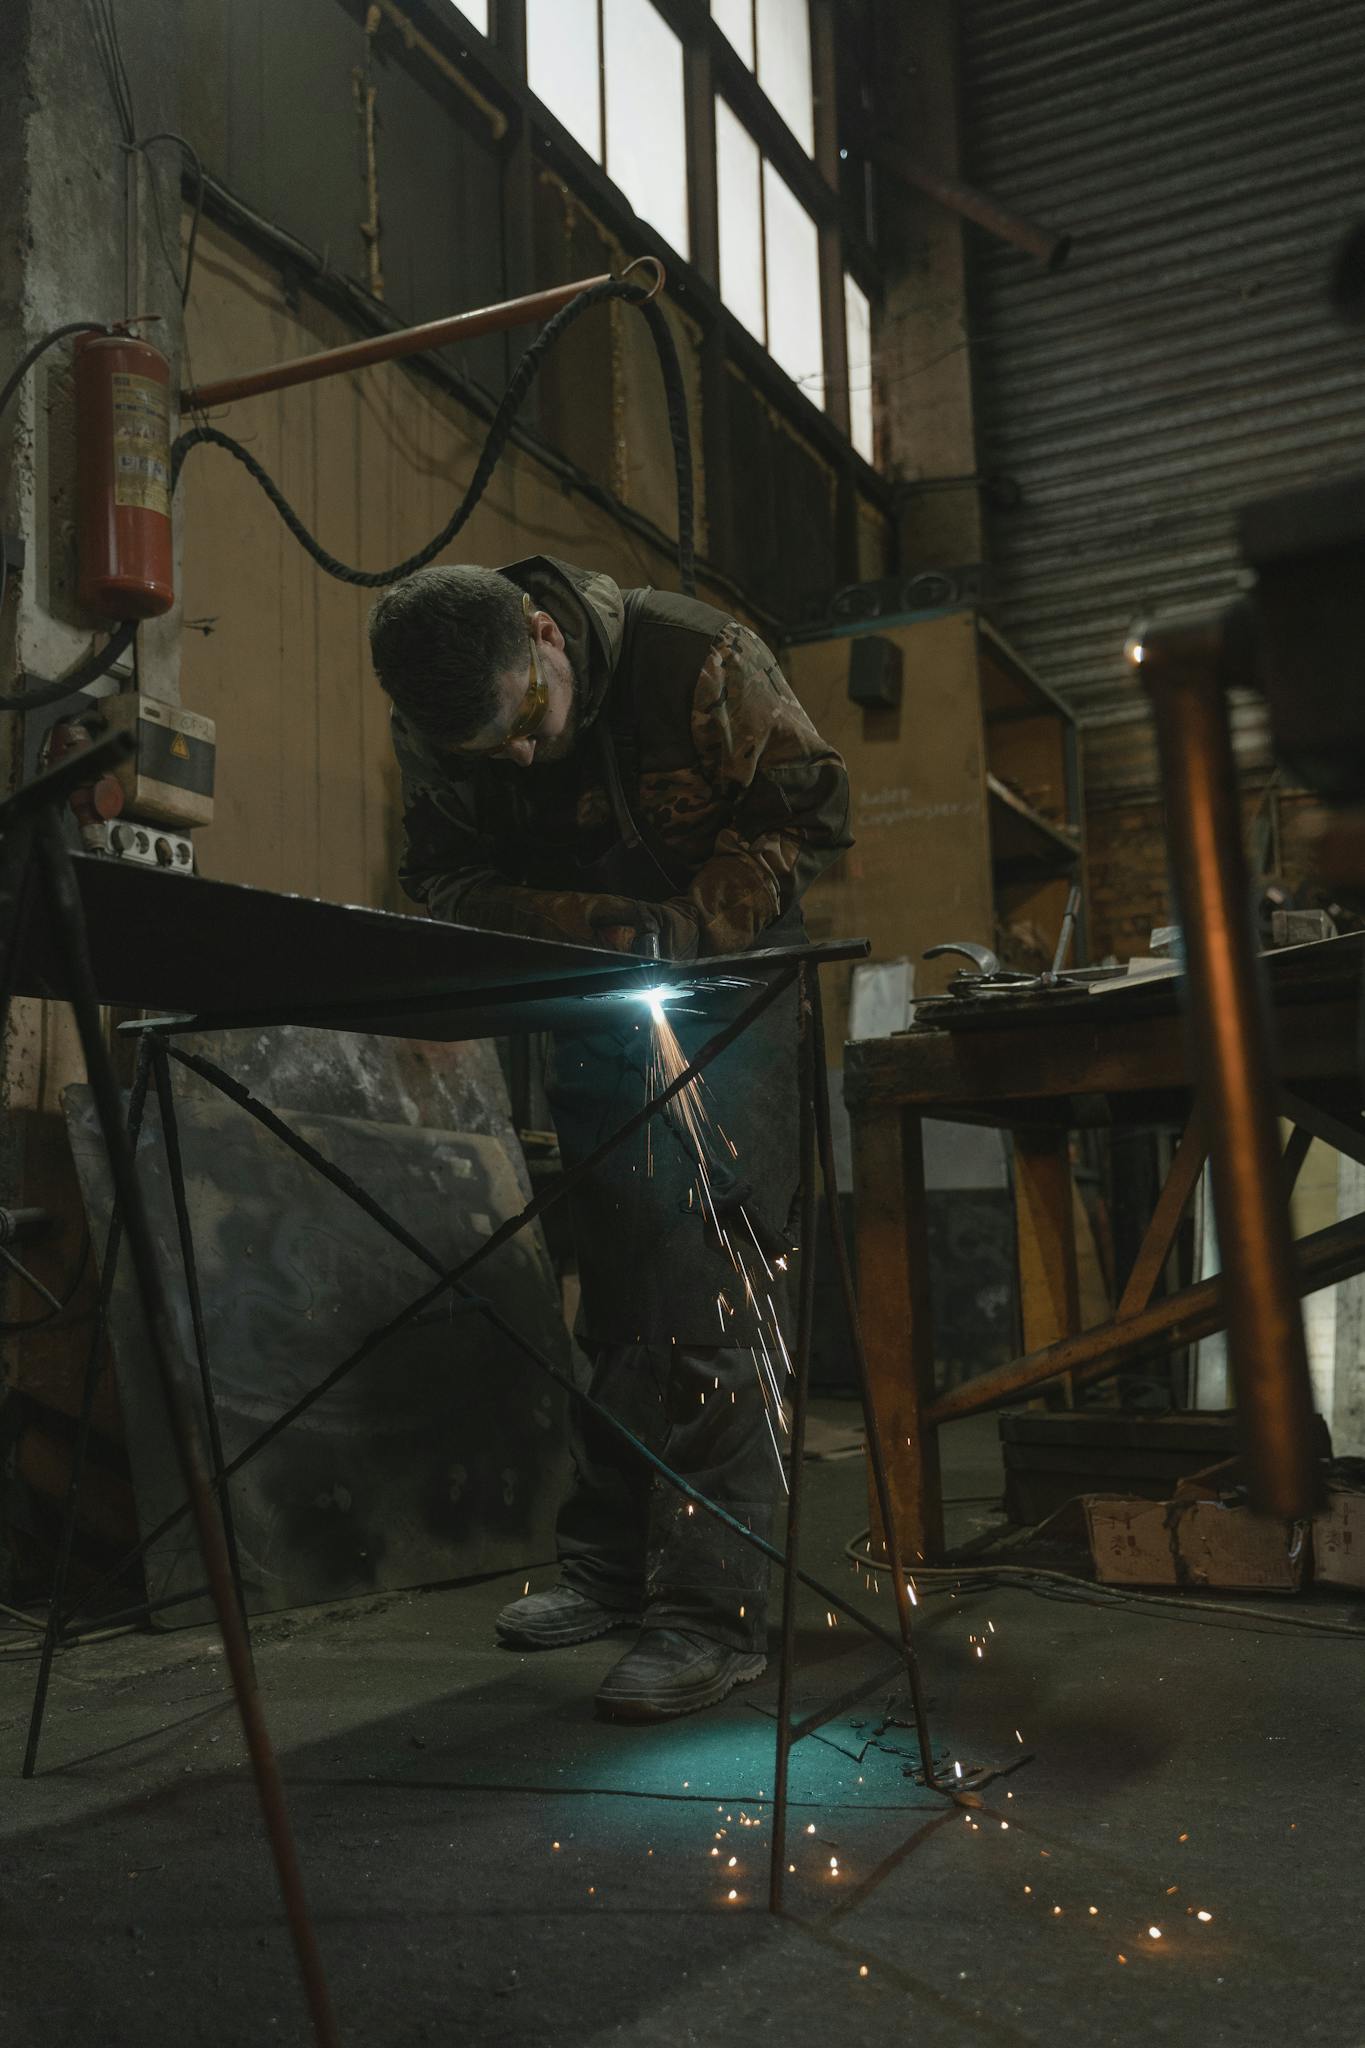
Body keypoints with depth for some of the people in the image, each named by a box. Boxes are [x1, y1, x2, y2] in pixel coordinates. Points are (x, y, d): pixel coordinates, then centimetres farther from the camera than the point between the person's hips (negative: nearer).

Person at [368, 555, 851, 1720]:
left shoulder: (696, 661, -21)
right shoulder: (438, 730, -9)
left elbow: (809, 809, -14)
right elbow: (451, 882, -7)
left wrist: (686, 925, -25)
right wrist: (593, 925, -25)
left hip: (728, 985, -5)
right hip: (593, 1015, 5)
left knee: (714, 1292, -12)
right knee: (610, 1287, 11)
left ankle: (715, 1613, -7)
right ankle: (614, 1566, 24)